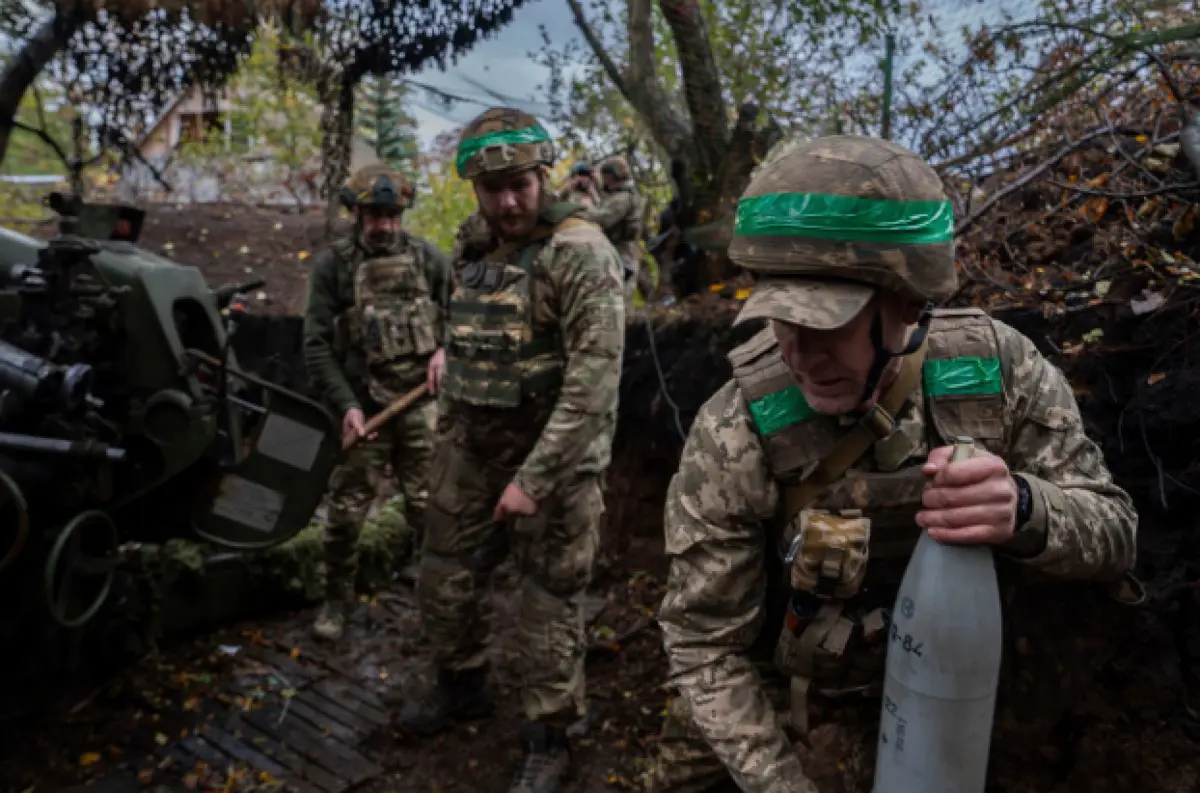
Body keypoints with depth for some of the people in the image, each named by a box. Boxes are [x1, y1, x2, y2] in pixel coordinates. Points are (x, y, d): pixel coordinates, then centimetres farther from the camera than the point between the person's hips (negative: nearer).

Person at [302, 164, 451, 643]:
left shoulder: (429, 259, 3)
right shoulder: (333, 264, -1)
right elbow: (316, 345, -3)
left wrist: (445, 351, -10)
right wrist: (345, 404, -11)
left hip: (420, 403, 1)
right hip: (363, 406, -1)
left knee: (429, 508, 7)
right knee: (346, 511, 5)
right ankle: (336, 600, 25)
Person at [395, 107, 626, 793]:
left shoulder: (581, 252, -17)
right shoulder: (473, 246, 6)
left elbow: (595, 378, -23)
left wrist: (535, 478, -23)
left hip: (554, 452, -7)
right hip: (472, 445, 7)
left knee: (550, 599, 5)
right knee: (447, 575, 19)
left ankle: (551, 738, 25)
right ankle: (460, 683, 45)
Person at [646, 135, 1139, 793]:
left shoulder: (996, 368, -21)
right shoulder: (731, 437, -30)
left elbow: (1112, 533, -13)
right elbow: (704, 641, -21)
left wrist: (1023, 511, -35)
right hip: (748, 684, 0)